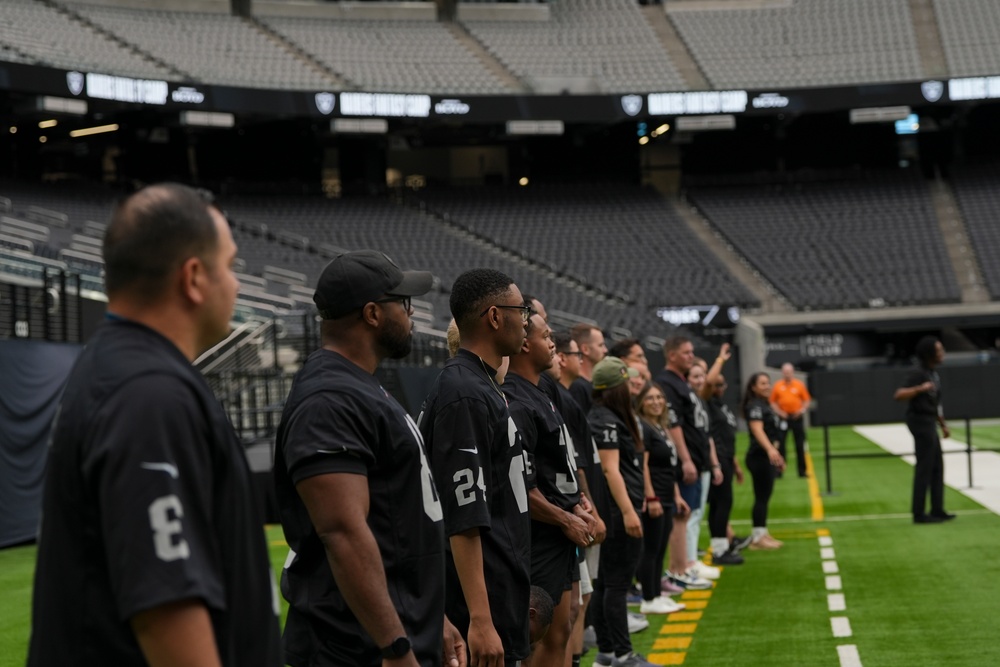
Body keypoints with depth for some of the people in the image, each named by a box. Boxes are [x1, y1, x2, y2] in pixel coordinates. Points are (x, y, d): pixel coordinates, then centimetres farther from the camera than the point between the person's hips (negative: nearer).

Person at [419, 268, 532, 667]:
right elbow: (464, 519, -22)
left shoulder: (484, 387, 14)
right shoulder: (464, 394, -17)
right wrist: (480, 619, -25)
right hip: (485, 603, -10)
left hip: (503, 593, 10)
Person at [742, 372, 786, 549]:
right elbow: (757, 430, -31)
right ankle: (758, 537, -5)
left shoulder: (765, 405, 17)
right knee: (762, 497, -8)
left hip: (768, 457, 10)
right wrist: (770, 449, -46)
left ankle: (762, 534, 18)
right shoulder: (755, 406, -14)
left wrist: (778, 457, 30)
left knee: (765, 497, 12)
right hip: (759, 457, -10)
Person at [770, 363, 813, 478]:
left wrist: (802, 409, -10)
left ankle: (802, 471, 12)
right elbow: (773, 402, 6)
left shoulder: (799, 385, 3)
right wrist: (779, 412, -8)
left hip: (797, 417, 1)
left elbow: (806, 400, 7)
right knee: (780, 444, -4)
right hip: (783, 418, -1)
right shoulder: (778, 385, 3)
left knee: (800, 445, 5)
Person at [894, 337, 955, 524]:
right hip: (921, 421, -10)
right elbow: (899, 395, -27)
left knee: (937, 466, 14)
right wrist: (920, 388, -40)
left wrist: (943, 424, 23)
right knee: (924, 468, -6)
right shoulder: (919, 374, -16)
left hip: (929, 423, 10)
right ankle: (919, 513, -2)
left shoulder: (934, 373, 12)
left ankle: (937, 510, 21)